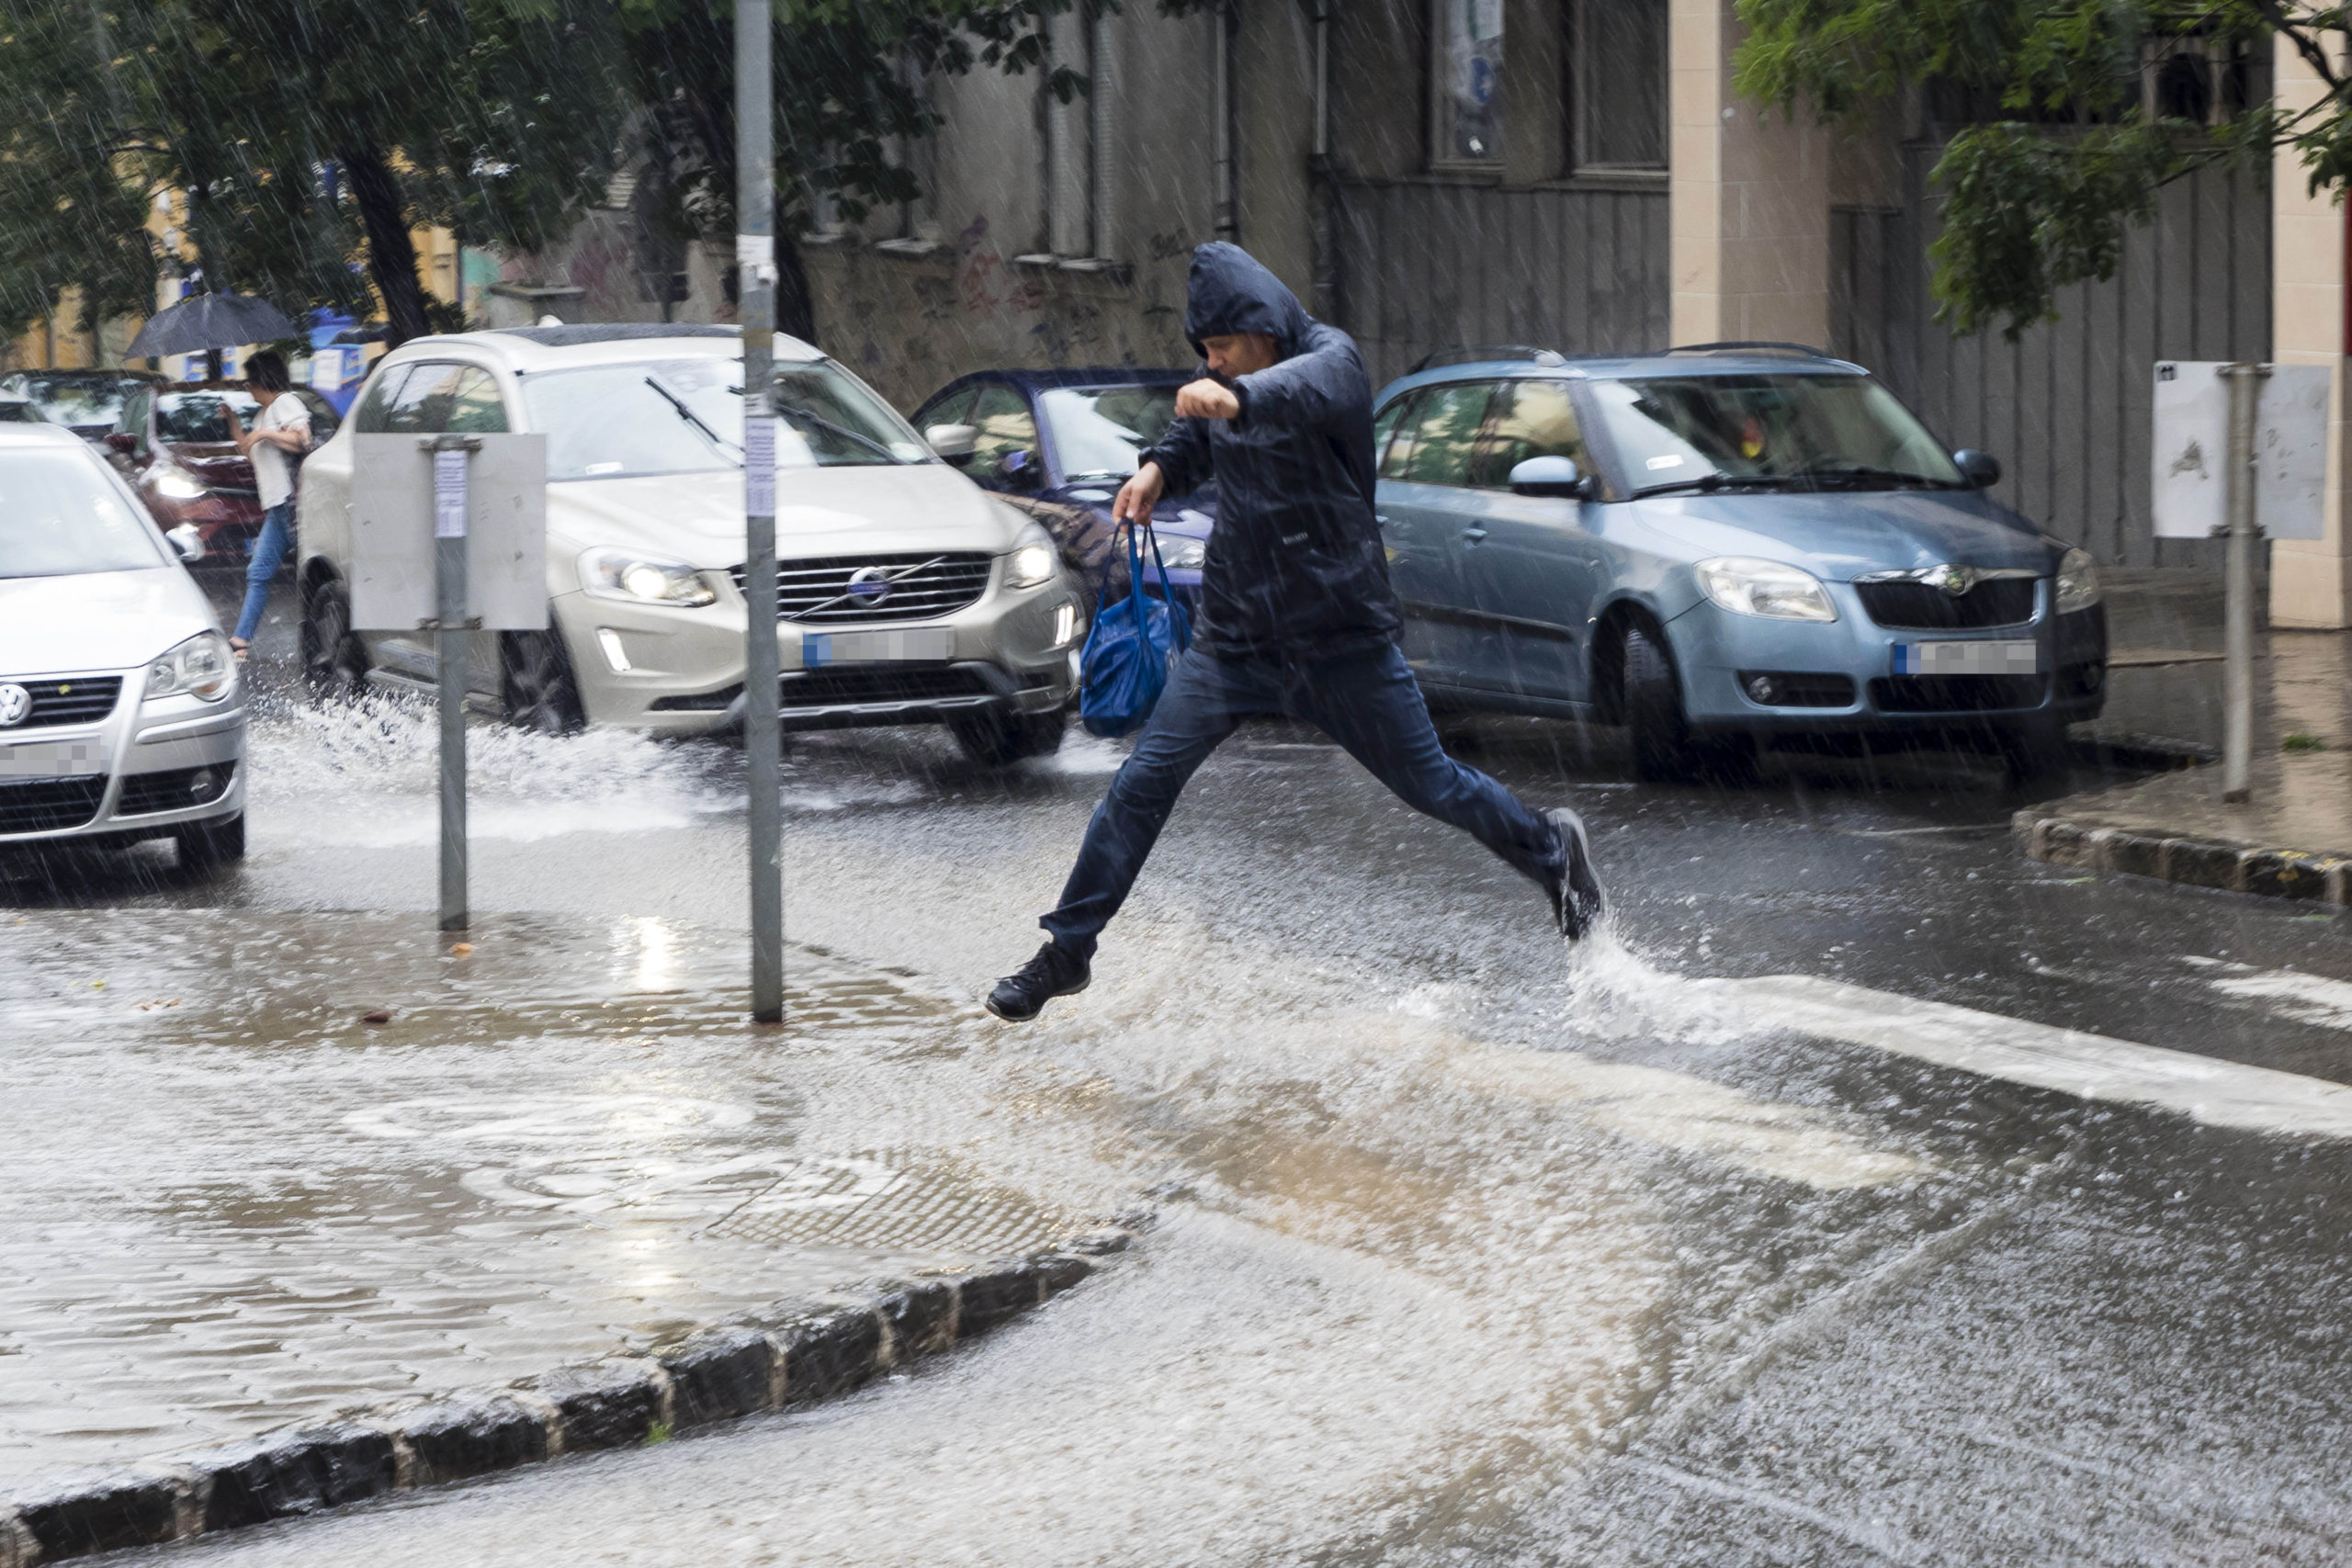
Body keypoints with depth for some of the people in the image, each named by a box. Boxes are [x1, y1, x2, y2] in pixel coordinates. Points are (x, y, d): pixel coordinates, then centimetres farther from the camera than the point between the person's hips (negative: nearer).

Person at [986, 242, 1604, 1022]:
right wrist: (1159, 469, 0)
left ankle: (1552, 850, 30)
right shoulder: (1217, 387, 4)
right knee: (1144, 779, -5)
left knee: (1430, 785, 4)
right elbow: (1195, 438, 24)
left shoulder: (1331, 359, -15)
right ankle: (1068, 950, 0)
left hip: (1342, 633, -5)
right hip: (1236, 629, 5)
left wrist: (1238, 398, -62)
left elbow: (1302, 389, -40)